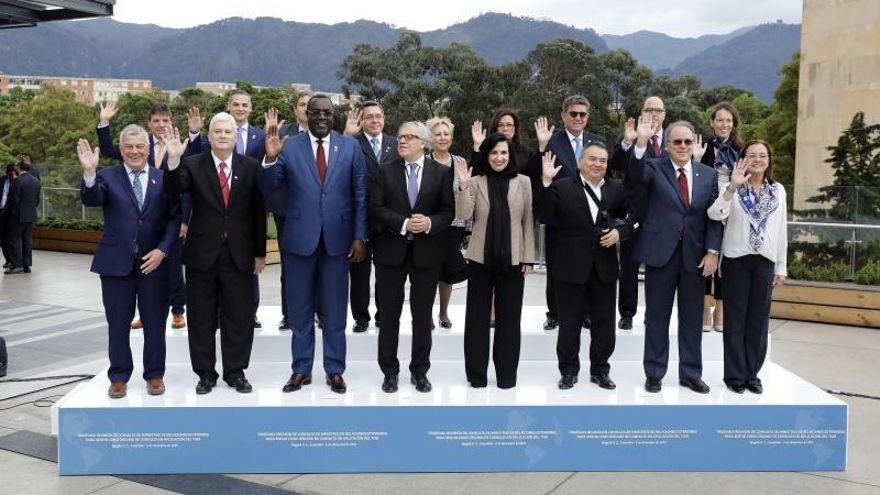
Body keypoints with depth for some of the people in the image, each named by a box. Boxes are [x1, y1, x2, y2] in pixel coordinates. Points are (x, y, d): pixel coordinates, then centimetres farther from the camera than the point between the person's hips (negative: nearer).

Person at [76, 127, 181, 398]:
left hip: (153, 261, 0)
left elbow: (175, 218, 0)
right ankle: (119, 377, 20)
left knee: (155, 323, 8)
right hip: (116, 262, 0)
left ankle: (154, 375, 21)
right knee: (118, 323, 8)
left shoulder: (164, 179, 3)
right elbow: (91, 199, -16)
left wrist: (163, 250, -11)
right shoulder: (108, 177, 3)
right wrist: (89, 173, -35)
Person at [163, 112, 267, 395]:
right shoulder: (192, 165, 1)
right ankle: (205, 373, 20)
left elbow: (258, 212, 4)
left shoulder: (250, 167, 2)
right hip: (202, 253, 0)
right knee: (201, 318, 8)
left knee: (239, 317, 7)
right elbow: (173, 191, -15)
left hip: (239, 254, 0)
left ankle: (236, 372, 20)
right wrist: (173, 160, -31)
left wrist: (260, 252, 4)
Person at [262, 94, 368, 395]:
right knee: (300, 309, 10)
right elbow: (268, 188, -3)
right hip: (300, 238, 0)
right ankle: (301, 369, 22)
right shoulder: (289, 147, 0)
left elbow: (360, 195, 2)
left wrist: (360, 236, -3)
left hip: (337, 239, 0)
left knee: (334, 310, 9)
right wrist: (271, 158, -20)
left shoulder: (351, 147, 2)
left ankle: (335, 370, 20)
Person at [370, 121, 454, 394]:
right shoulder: (385, 170, 2)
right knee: (389, 314, 7)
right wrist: (404, 224, -18)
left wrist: (429, 223, -20)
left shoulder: (441, 172, 2)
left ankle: (420, 371, 21)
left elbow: (448, 211, -1)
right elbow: (376, 208, -5)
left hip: (426, 252, 0)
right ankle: (389, 371, 19)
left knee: (422, 315, 8)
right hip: (391, 250, 0)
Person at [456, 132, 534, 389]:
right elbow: (463, 215, -10)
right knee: (477, 317, 7)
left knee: (509, 317, 7)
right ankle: (476, 373, 19)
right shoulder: (476, 182, 0)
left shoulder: (523, 182, 2)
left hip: (513, 259, 0)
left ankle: (507, 374, 19)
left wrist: (528, 258, 0)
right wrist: (463, 186, -23)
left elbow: (528, 221, 3)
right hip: (480, 258, 0)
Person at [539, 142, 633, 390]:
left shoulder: (617, 189, 6)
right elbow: (546, 218, -14)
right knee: (569, 323, 8)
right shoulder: (562, 187, -4)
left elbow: (631, 219, 11)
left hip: (605, 268, 3)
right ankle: (569, 370, 22)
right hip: (571, 268, -3)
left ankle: (600, 370, 25)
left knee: (604, 323, 11)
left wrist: (620, 232, -10)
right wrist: (546, 183, -21)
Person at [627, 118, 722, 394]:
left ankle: (690, 373, 22)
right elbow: (636, 173, -22)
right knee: (657, 316, 6)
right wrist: (641, 143, -38)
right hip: (661, 252, -2)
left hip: (695, 254, 3)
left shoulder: (708, 175, 8)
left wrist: (712, 251, -4)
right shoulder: (654, 168, 1)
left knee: (692, 317, 10)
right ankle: (654, 372, 17)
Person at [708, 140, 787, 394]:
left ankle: (752, 373, 18)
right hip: (737, 258, -3)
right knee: (736, 318, 3)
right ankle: (735, 374, 11)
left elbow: (781, 230, 9)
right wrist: (732, 187, -30)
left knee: (759, 318, 8)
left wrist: (781, 267, 8)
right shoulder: (734, 188, -2)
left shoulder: (778, 190, 8)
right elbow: (715, 214, -19)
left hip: (765, 260, 3)